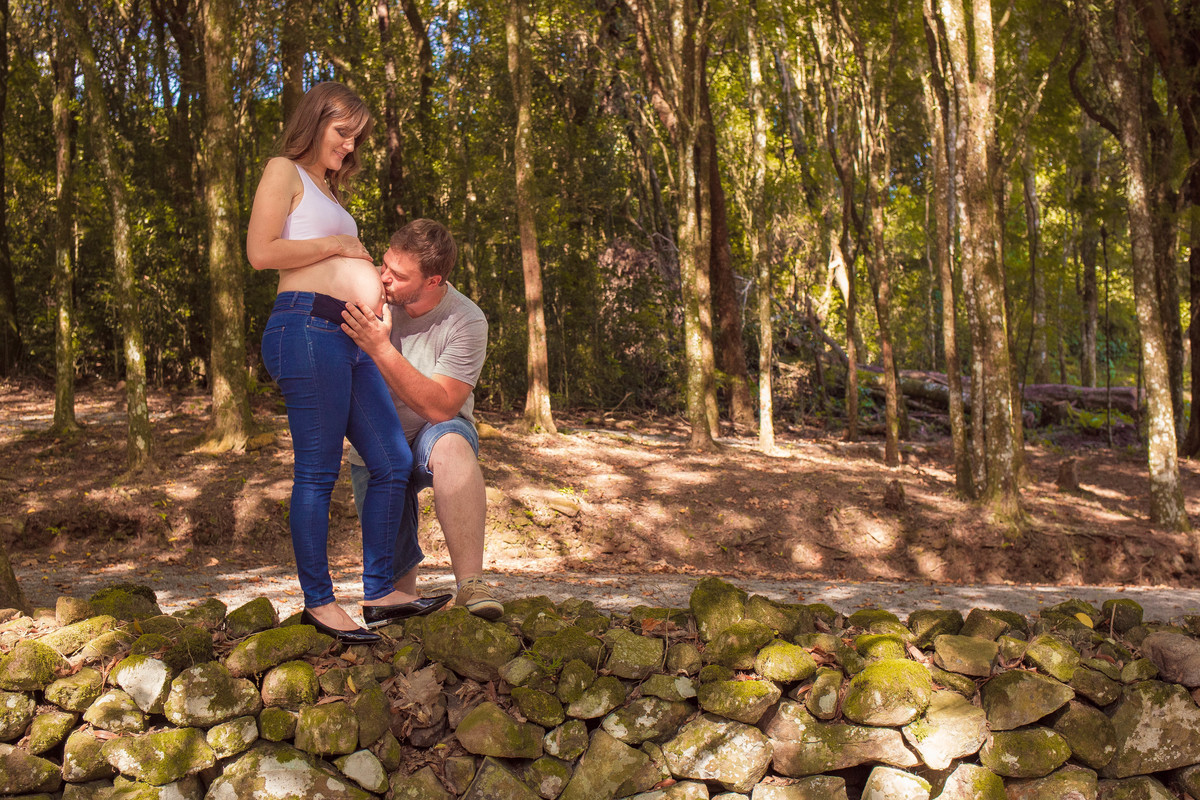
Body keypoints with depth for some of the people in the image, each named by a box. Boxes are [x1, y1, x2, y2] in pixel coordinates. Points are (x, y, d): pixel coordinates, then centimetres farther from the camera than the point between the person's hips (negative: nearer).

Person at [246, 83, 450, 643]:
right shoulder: (284, 171, 4)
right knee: (317, 471, -6)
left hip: (347, 337, 9)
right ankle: (318, 601, 3)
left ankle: (378, 593, 13)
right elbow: (261, 252, -9)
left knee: (393, 462, 6)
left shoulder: (327, 189, 30)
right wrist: (338, 245, -3)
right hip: (306, 328, -9)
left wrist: (368, 272, 14)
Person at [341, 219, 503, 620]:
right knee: (393, 573, -2)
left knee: (450, 444, -41)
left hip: (432, 436, -3)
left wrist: (381, 349, -37)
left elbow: (439, 407, -28)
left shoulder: (466, 322, -21)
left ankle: (471, 584, -41)